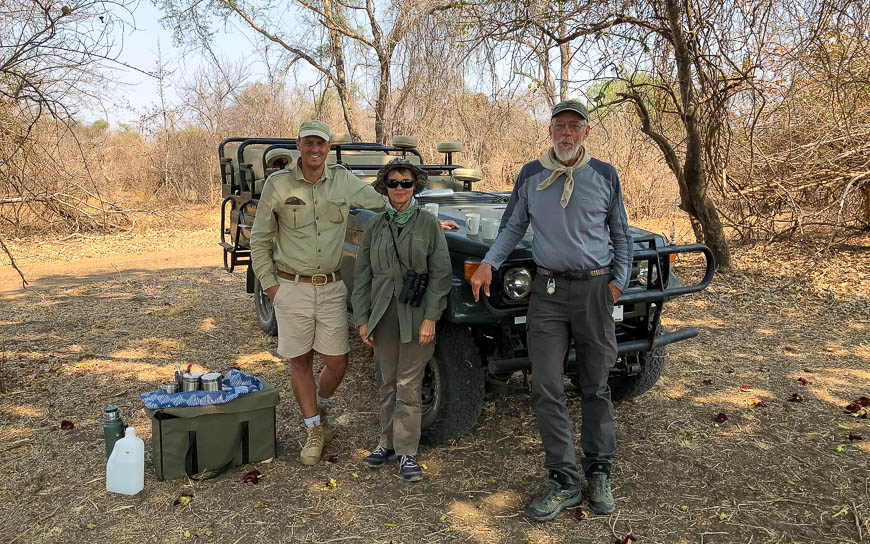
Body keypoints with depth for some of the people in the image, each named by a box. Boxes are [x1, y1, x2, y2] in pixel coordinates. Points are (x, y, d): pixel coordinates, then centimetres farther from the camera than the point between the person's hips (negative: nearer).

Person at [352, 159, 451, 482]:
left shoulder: (428, 224, -2)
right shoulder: (375, 225, 7)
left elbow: (440, 274, -5)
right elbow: (362, 276, 8)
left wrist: (430, 318, -12)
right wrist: (362, 319, 2)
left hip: (415, 316, -3)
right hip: (382, 314, 3)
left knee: (408, 386, 2)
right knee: (388, 385, 13)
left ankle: (406, 452, 13)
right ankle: (388, 441, 27)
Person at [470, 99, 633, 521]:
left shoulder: (604, 175, 3)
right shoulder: (530, 176, 5)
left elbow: (621, 234, 11)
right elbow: (513, 227, 12)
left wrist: (618, 281, 2)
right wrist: (488, 264, -3)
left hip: (595, 288, -1)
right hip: (548, 290, 1)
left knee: (595, 388, 9)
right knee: (546, 388, -2)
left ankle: (599, 472, 25)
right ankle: (564, 481, 10)